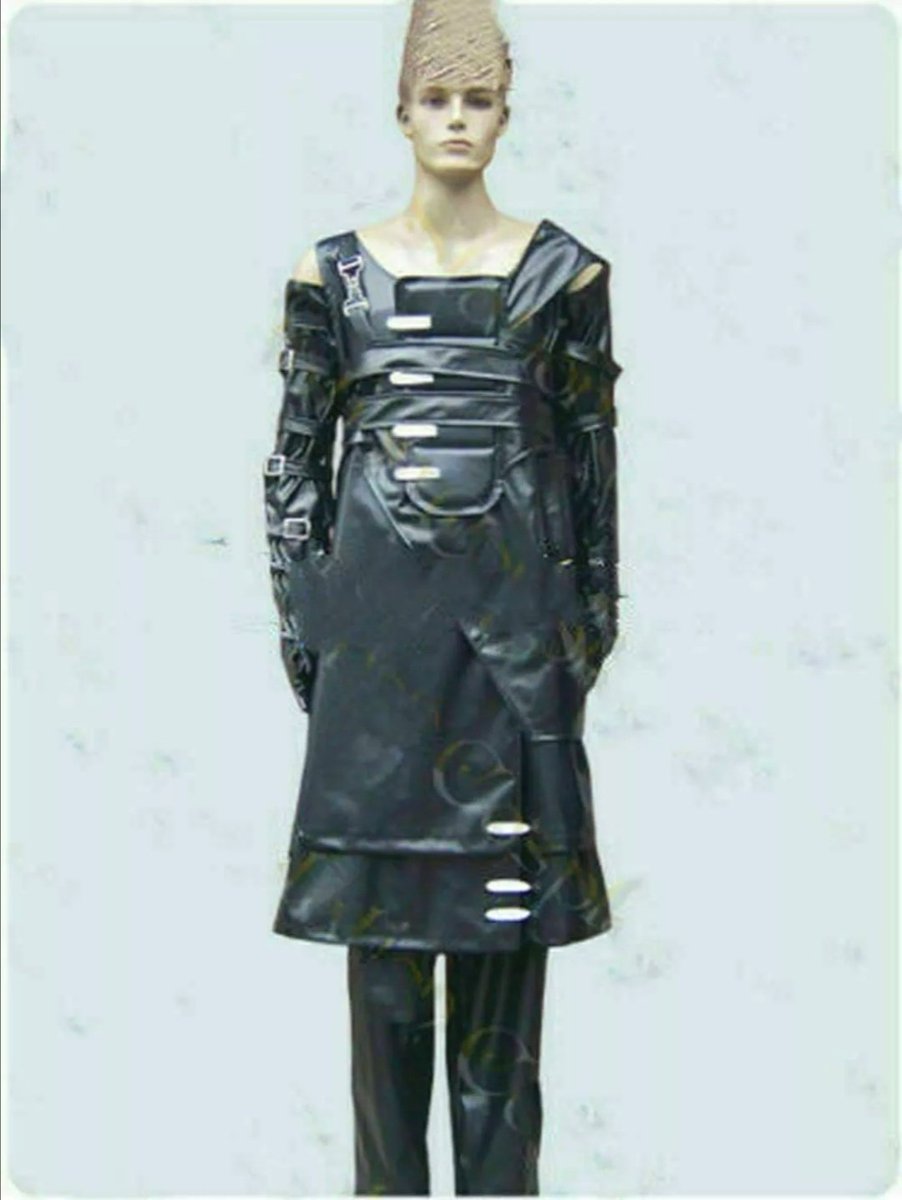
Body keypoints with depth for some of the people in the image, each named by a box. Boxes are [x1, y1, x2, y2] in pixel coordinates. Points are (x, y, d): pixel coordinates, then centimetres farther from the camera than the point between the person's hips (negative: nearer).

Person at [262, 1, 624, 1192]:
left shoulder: (563, 271, 5)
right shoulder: (334, 273, 5)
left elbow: (592, 454, 7)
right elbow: (297, 455, 7)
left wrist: (595, 614, 5)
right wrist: (299, 613, 2)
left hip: (512, 603, 0)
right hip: (379, 603, 1)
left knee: (509, 865, 3)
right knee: (379, 867, 4)